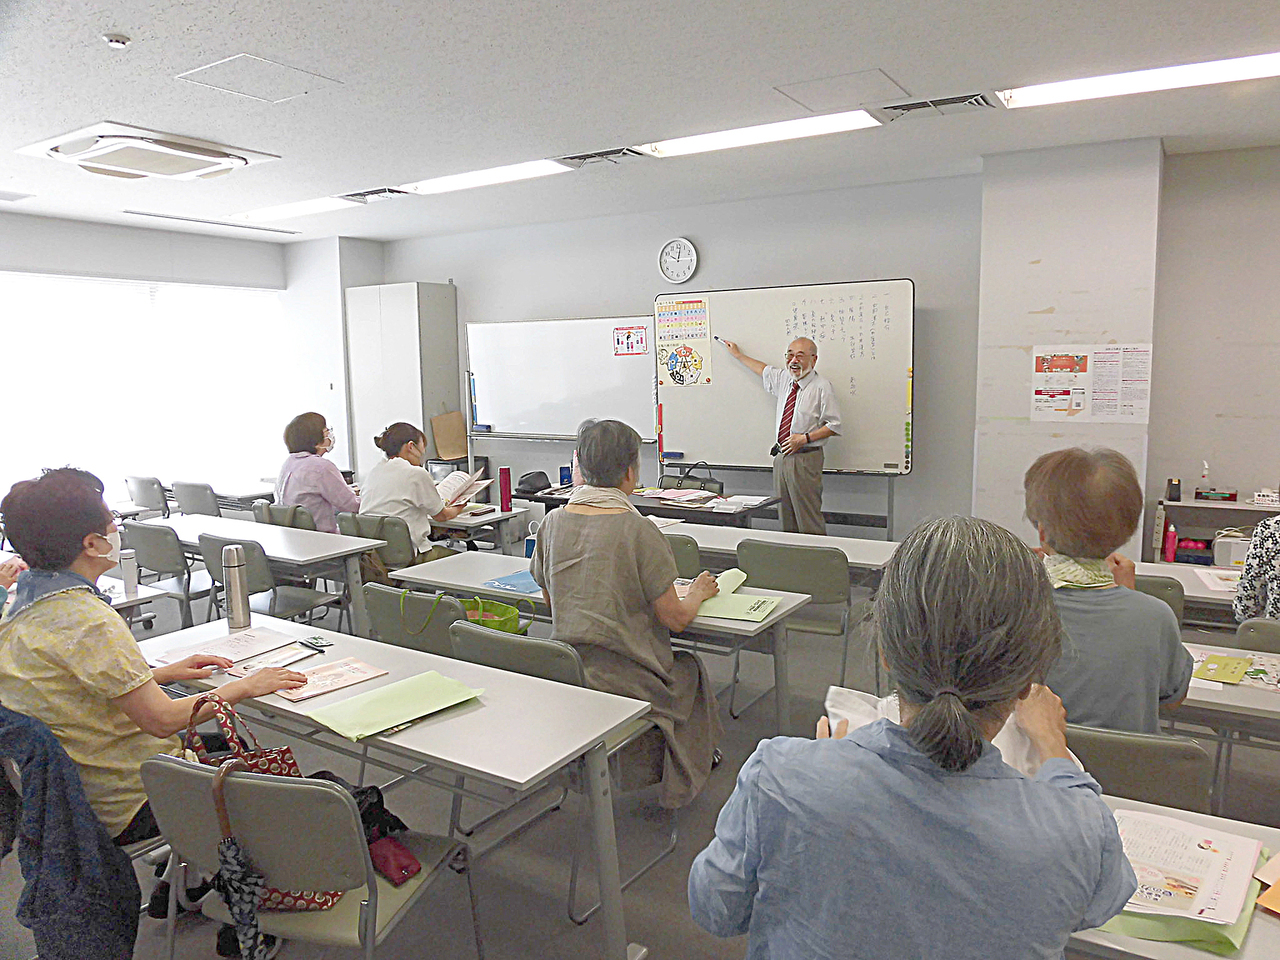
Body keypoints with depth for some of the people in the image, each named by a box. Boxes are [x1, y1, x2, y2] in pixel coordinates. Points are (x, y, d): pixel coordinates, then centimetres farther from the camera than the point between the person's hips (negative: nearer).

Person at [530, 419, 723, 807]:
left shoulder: (553, 522, -2)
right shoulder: (639, 531, -20)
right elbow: (675, 618, -13)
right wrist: (698, 592, 9)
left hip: (563, 672, 6)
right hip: (625, 680, -6)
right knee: (690, 668, 27)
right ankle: (680, 779, 40)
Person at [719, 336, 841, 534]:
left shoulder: (822, 386, -9)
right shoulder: (783, 378, 10)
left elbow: (833, 426, -10)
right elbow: (764, 370, 32)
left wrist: (804, 438, -18)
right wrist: (738, 355, 40)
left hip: (804, 460, -7)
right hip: (781, 456, 7)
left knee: (808, 520, -8)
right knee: (785, 516, 13)